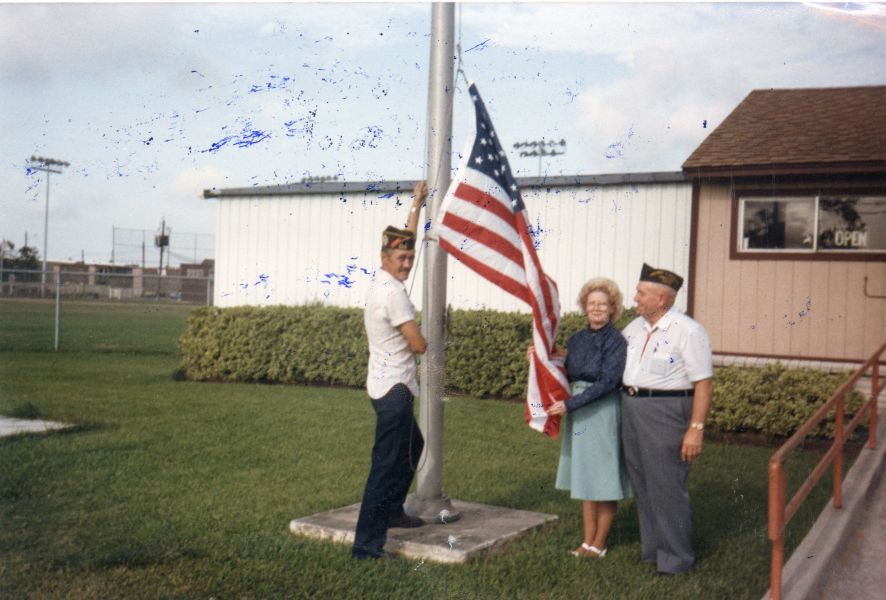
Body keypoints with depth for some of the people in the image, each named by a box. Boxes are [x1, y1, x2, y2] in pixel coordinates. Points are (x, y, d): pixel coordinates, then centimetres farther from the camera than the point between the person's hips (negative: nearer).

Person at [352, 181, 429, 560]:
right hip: (394, 390, -11)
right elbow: (419, 345, -17)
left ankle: (392, 511, 41)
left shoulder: (386, 282, 9)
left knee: (412, 447, 28)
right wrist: (420, 339, 7)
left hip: (389, 387, 11)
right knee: (386, 465, -9)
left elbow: (406, 238, 27)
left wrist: (418, 204, 34)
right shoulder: (393, 292, -19)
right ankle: (366, 546, -7)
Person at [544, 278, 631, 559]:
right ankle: (588, 540, 22)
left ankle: (599, 544, 14)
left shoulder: (615, 340, -10)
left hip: (604, 413, -6)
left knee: (604, 481, 3)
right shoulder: (577, 339, 10)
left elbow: (607, 382, -17)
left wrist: (569, 405, -21)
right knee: (586, 479, 12)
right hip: (578, 414, 6)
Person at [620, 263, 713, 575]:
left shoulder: (688, 332, -13)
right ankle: (652, 548, 29)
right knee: (642, 484, 15)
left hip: (666, 413, -8)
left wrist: (696, 429, -18)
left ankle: (676, 558, 13)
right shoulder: (635, 327, 10)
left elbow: (703, 384, -14)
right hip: (631, 409, 8)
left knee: (666, 487, -2)